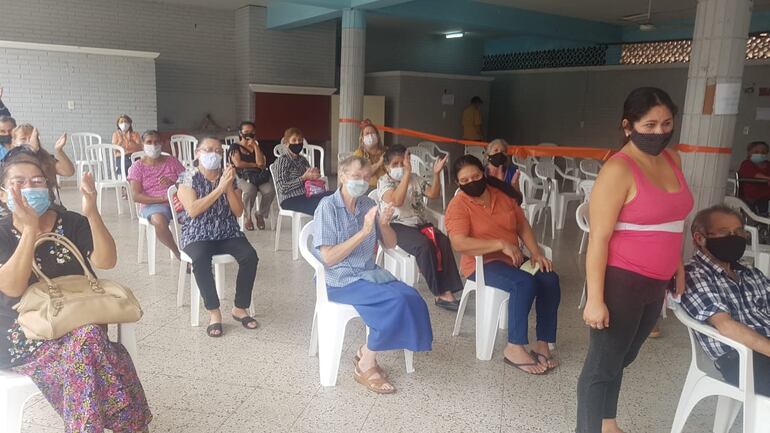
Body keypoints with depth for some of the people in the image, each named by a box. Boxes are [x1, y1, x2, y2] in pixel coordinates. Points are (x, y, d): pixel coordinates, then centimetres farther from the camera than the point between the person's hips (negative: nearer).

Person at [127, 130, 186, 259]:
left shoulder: (172, 161, 12)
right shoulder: (137, 167, 5)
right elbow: (136, 196, -5)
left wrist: (172, 183, -14)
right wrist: (162, 198, -16)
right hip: (152, 204, -2)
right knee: (159, 221, -38)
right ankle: (177, 251, -12)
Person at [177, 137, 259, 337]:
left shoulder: (228, 177, 9)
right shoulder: (189, 178, -2)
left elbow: (238, 211, 3)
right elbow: (193, 210, -17)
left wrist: (229, 187, -12)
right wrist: (219, 188, -20)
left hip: (228, 233, 3)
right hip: (198, 235, -3)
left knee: (250, 255, -25)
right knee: (201, 259, -36)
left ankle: (240, 308, -8)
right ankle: (214, 313, -20)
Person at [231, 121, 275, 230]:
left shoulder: (257, 146, 20)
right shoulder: (235, 147, 11)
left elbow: (261, 163, 2)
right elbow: (238, 163, -6)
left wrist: (255, 146, 1)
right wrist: (255, 165, 2)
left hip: (260, 176, 3)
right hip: (243, 177, -3)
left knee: (270, 191, -29)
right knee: (250, 191, -38)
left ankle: (260, 215, -3)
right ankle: (248, 217, -10)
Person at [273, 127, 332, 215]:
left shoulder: (302, 160, 20)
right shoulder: (282, 160, -1)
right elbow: (283, 189, -10)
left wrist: (315, 175, 3)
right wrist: (303, 178, -16)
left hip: (306, 196, 7)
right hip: (290, 200, -7)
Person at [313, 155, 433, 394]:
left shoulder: (368, 204, 7)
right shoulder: (328, 206, -11)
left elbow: (390, 244, 11)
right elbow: (328, 258, -17)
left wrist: (384, 224, -11)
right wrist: (364, 232, -23)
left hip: (368, 273, 6)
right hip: (339, 279, -6)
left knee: (412, 298, -19)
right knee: (396, 301, -26)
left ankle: (366, 352, -2)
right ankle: (365, 366, -8)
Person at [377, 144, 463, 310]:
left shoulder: (415, 179, 16)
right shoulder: (384, 182, -2)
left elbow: (433, 194, 8)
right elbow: (396, 201, -22)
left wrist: (436, 173, -7)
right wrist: (406, 173, -26)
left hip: (421, 223, 6)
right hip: (398, 226, -5)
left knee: (444, 242, -24)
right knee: (425, 245, -32)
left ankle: (447, 290, -25)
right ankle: (439, 293, -22)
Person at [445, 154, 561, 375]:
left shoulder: (503, 196, 10)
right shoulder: (458, 205, -10)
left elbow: (523, 226, 14)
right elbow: (460, 244, -23)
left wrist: (536, 253, -3)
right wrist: (501, 244, -25)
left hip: (513, 259, 6)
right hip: (481, 264, -6)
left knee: (550, 279, -18)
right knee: (525, 283, -31)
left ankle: (542, 344, -12)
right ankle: (514, 348, -22)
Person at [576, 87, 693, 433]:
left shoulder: (671, 159, 7)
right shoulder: (618, 170, -17)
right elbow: (598, 238, -19)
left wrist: (677, 265, 20)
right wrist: (595, 299, -21)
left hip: (655, 284, 8)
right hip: (621, 281, -8)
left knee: (621, 359, 22)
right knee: (602, 364, 4)